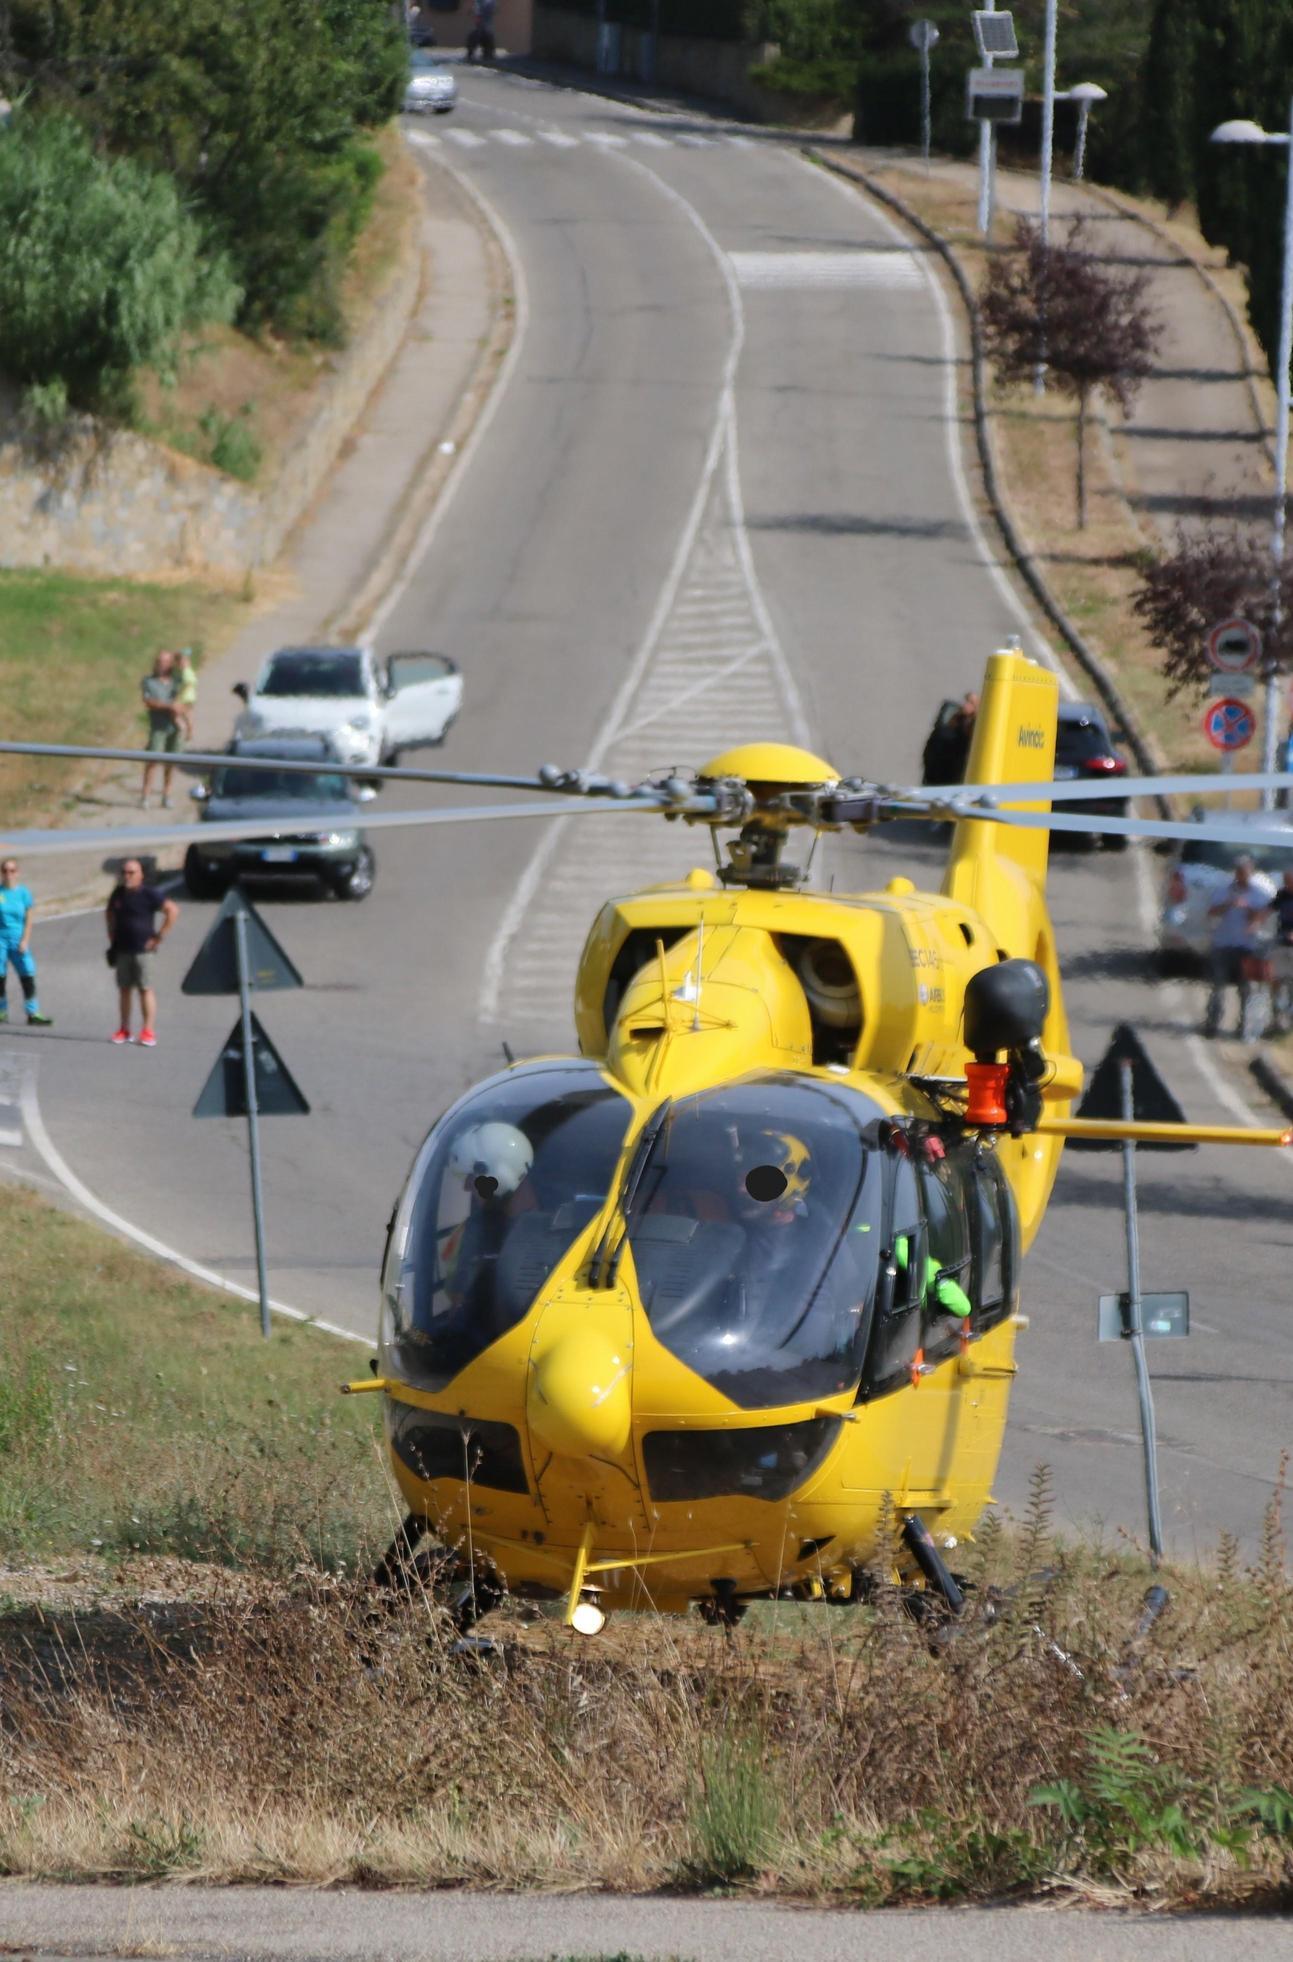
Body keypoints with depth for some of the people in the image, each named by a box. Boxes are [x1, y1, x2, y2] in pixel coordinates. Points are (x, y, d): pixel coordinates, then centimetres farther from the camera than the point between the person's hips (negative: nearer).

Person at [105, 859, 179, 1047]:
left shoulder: (149, 894, -8)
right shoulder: (118, 894, 10)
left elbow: (172, 910, -10)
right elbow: (110, 913, 29)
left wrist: (159, 937, -11)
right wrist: (112, 935, 18)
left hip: (142, 949, -6)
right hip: (122, 949, 6)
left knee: (145, 989, -7)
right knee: (124, 989, 8)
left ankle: (148, 1031, -7)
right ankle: (124, 1030, 14)